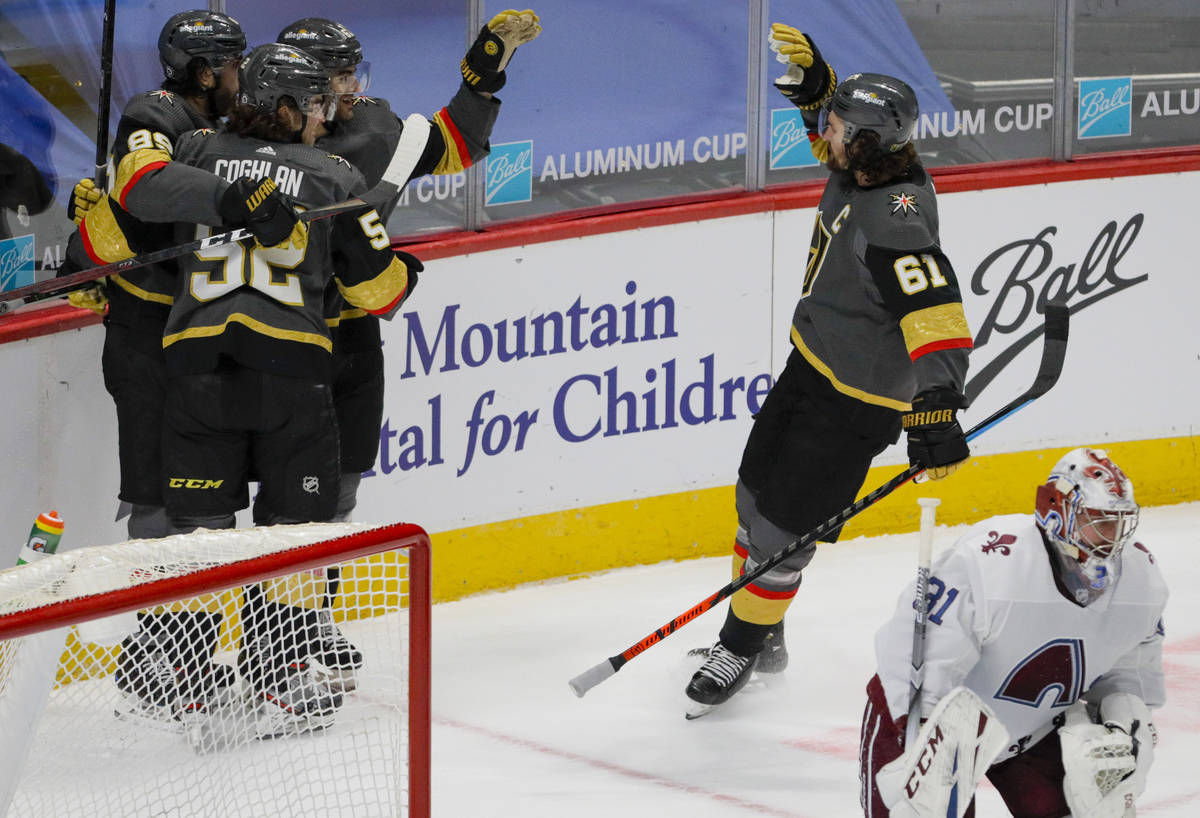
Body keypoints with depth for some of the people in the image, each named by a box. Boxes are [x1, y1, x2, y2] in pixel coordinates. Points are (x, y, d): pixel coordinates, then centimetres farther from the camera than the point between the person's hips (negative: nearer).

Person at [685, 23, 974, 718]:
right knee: (757, 495, 19)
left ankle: (742, 650, 18)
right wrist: (810, 79, -2)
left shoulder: (895, 225, -33)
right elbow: (831, 127, 18)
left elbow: (937, 321, -40)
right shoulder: (864, 168, -6)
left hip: (859, 400, -10)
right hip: (813, 365, 10)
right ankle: (759, 637, 36)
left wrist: (937, 417, -47)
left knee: (783, 526, -2)